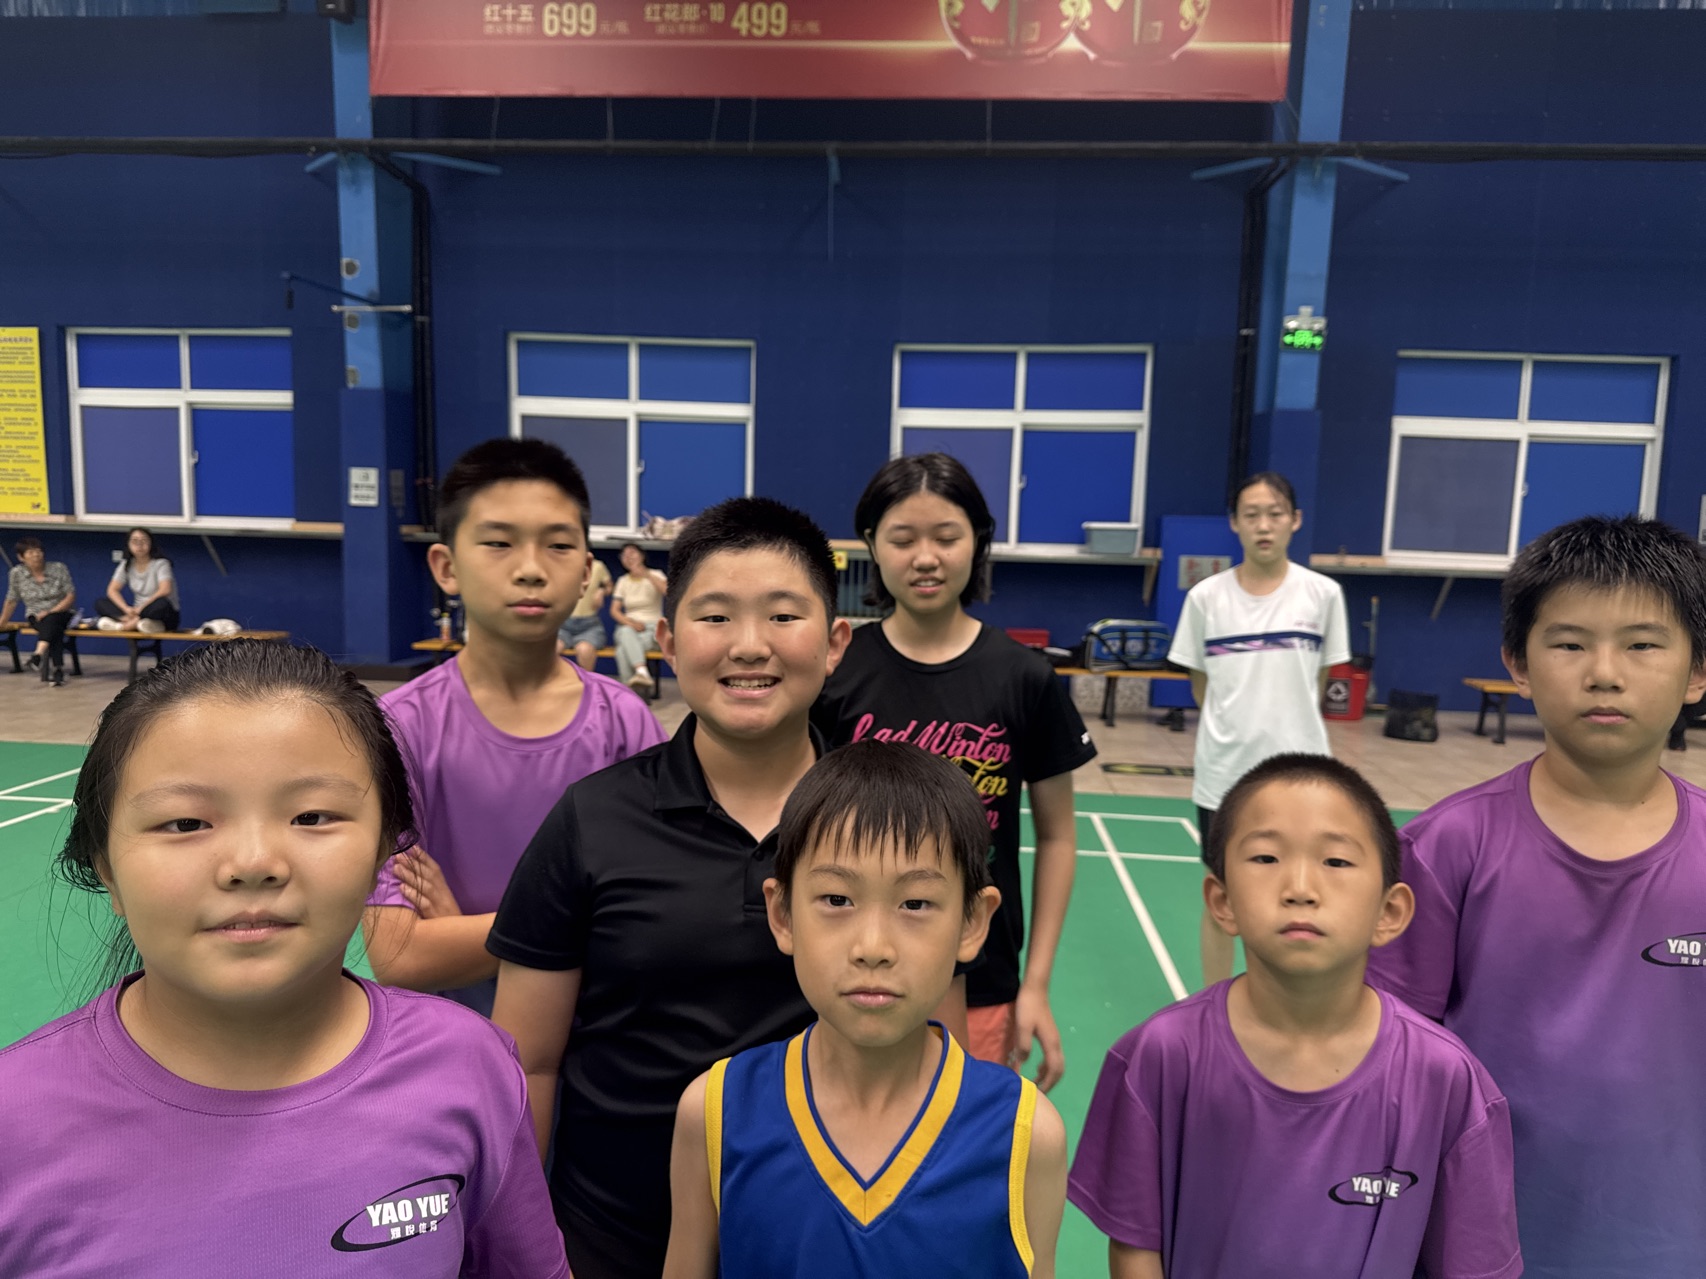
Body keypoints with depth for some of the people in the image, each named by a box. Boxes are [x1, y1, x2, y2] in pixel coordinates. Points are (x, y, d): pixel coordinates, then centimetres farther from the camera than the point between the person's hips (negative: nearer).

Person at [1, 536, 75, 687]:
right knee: (52, 629, -33)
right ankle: (57, 669, -46)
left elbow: (71, 596, -7)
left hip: (60, 613, 0)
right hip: (35, 616, 0)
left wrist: (50, 612, -18)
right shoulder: (17, 573, -3)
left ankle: (39, 654, -54)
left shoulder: (59, 568, -6)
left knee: (50, 621, -36)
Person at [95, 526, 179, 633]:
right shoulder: (126, 564, 5)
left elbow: (165, 590, -24)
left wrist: (142, 607, -29)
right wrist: (126, 608, -19)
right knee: (100, 603, -13)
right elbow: (112, 590, -1)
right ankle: (137, 621, -33)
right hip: (138, 612, 5)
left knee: (161, 604, -38)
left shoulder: (160, 563, -9)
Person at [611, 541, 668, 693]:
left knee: (623, 650, -36)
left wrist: (646, 575, -24)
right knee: (627, 632, -39)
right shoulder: (622, 581, 15)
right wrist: (630, 622, -13)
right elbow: (614, 610, 6)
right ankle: (643, 672, -57)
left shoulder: (655, 575, 5)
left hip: (651, 628, -2)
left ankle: (630, 690, -39)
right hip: (628, 627, 2)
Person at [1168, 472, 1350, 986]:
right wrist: (1235, 723, 1)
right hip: (1223, 771, 0)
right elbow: (1201, 686, 6)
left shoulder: (1323, 594, -3)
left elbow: (1318, 683, 5)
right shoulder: (1206, 596, -3)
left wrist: (1289, 724, 2)